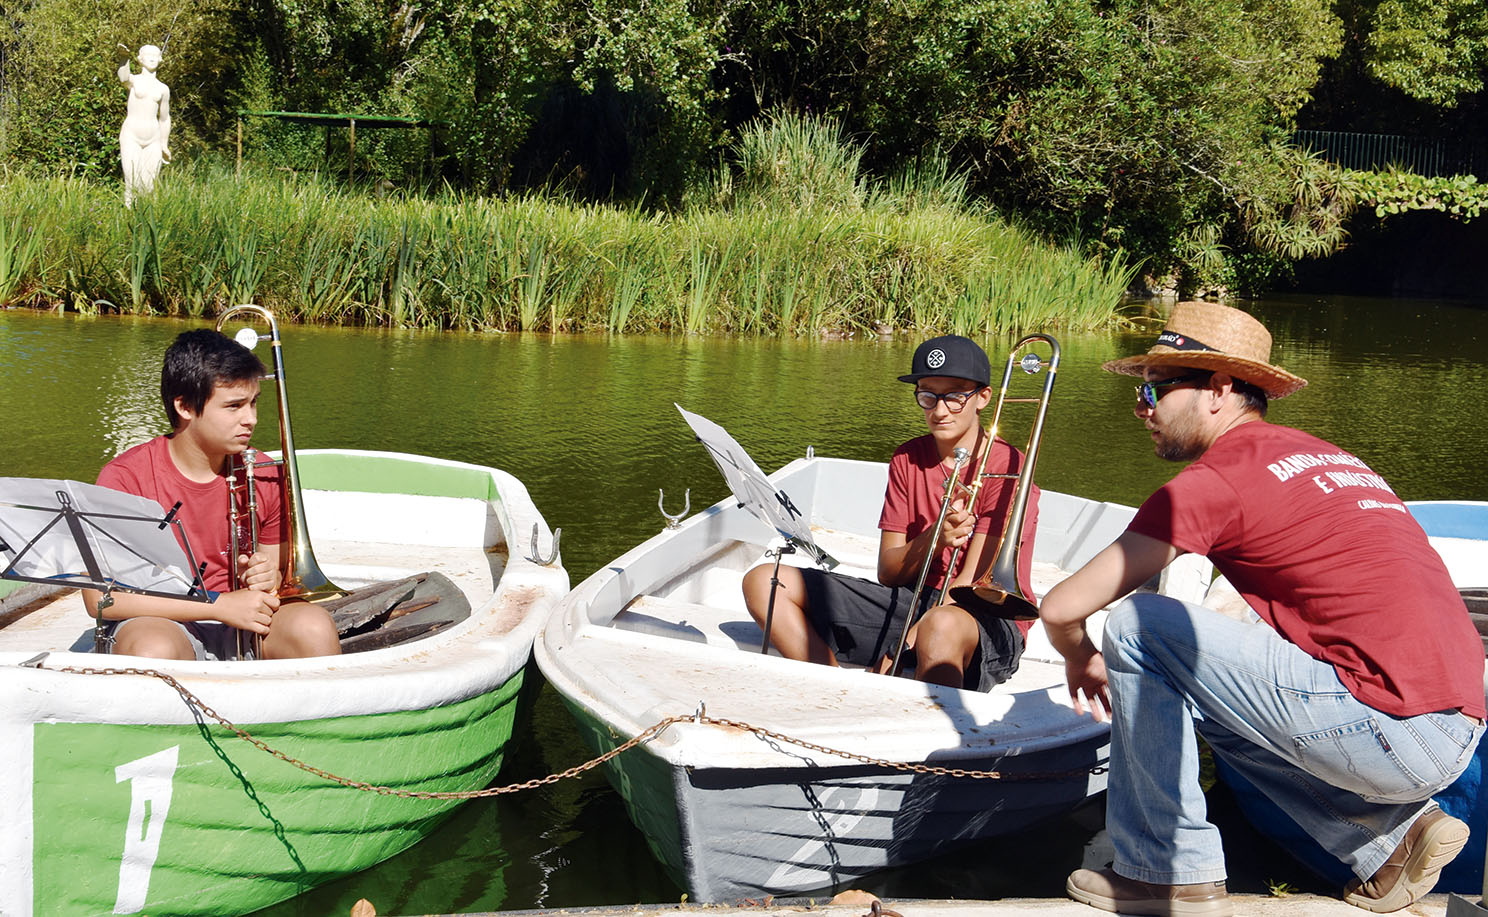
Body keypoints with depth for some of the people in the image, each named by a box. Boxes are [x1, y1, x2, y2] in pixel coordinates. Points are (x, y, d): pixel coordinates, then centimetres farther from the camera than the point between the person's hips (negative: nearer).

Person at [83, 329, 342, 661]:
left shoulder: (264, 476, 2)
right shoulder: (125, 478, -11)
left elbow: (285, 568, 16)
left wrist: (271, 578, -11)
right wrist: (220, 604, -20)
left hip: (243, 631, 4)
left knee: (314, 626, -26)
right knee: (154, 651, -38)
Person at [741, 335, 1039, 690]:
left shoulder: (1007, 466, -8)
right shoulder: (907, 459, 9)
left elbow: (973, 582, -15)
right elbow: (888, 572, 3)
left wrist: (901, 651, -26)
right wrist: (934, 538, -19)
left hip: (988, 618, -6)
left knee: (943, 626, -45)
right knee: (764, 582, -8)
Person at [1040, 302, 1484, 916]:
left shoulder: (1215, 478, -6)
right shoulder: (1322, 454, 19)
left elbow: (1061, 608, -7)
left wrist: (1081, 657, 16)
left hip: (1392, 734, -9)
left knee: (1138, 626, -5)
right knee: (1202, 697, 27)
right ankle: (1393, 831, 16)